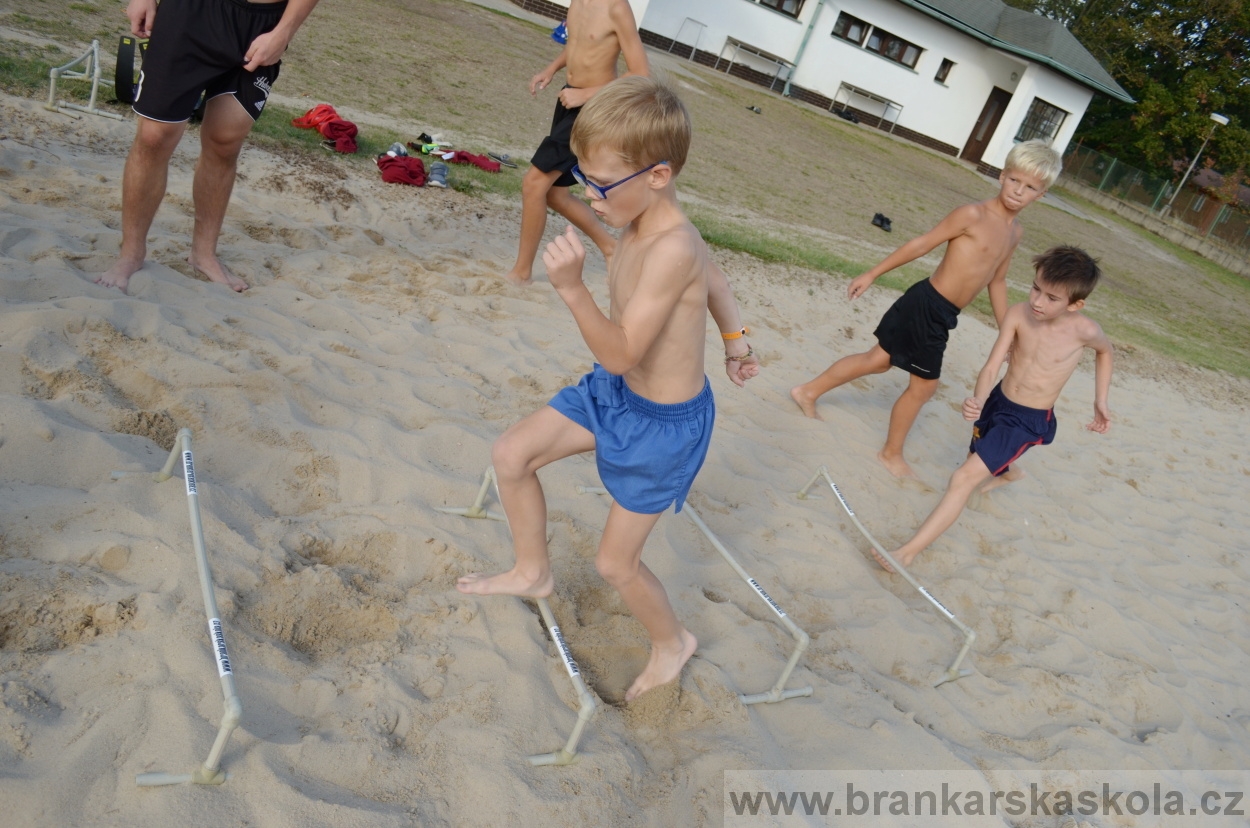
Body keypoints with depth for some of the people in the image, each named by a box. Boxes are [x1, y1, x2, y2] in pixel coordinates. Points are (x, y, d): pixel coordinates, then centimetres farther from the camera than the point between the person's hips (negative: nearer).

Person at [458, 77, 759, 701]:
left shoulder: (671, 249, -34)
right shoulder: (647, 223, -6)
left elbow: (621, 354, -33)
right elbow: (714, 279, 13)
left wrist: (572, 288, -44)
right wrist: (734, 340, 17)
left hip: (663, 423, -8)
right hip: (615, 393, 9)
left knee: (615, 563, 6)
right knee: (511, 455, 10)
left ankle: (671, 642, 37)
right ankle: (532, 573, 33)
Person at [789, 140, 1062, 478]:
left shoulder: (1015, 232, 9)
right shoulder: (973, 214, -16)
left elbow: (996, 280, 20)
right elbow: (921, 244, -13)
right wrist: (871, 275, -9)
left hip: (942, 316, 8)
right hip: (927, 306, -8)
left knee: (879, 359, 18)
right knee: (924, 386, 5)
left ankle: (809, 391, 33)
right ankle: (892, 453, 26)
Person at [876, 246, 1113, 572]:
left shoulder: (1085, 331, -20)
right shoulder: (1017, 315, -18)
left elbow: (1105, 351, 5)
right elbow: (992, 366, -22)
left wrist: (1101, 401, 4)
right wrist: (978, 401, -41)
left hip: (1028, 422, -5)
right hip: (997, 401, 5)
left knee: (965, 478, -19)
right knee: (983, 462, 33)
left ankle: (908, 551, -18)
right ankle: (1008, 472, 73)